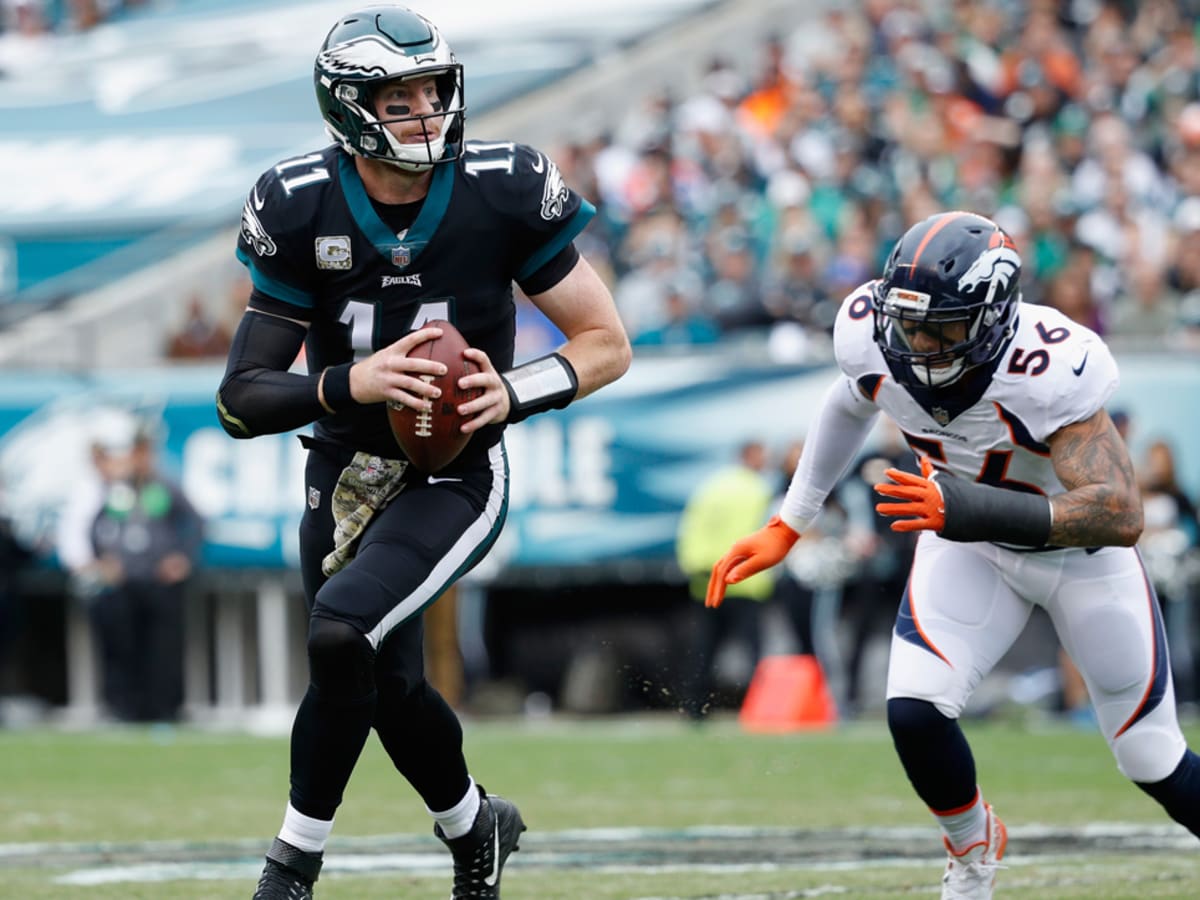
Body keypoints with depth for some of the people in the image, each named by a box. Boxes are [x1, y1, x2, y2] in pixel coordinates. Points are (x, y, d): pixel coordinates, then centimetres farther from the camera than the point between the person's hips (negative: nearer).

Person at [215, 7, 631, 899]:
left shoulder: (502, 192, -15)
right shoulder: (299, 210, -13)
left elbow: (607, 344, -6)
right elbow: (242, 400, -13)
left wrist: (514, 393, -24)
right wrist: (349, 384, -32)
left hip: (454, 479, -3)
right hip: (344, 473, 3)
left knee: (340, 635, -26)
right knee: (389, 686, 16)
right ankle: (475, 826, 48)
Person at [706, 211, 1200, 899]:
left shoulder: (1047, 369, -40)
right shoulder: (872, 334, -23)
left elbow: (1122, 515, -46)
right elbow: (852, 406, 2)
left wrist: (977, 510, -57)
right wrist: (785, 528, 6)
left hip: (1080, 549, -3)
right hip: (970, 544, 4)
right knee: (914, 713, -16)